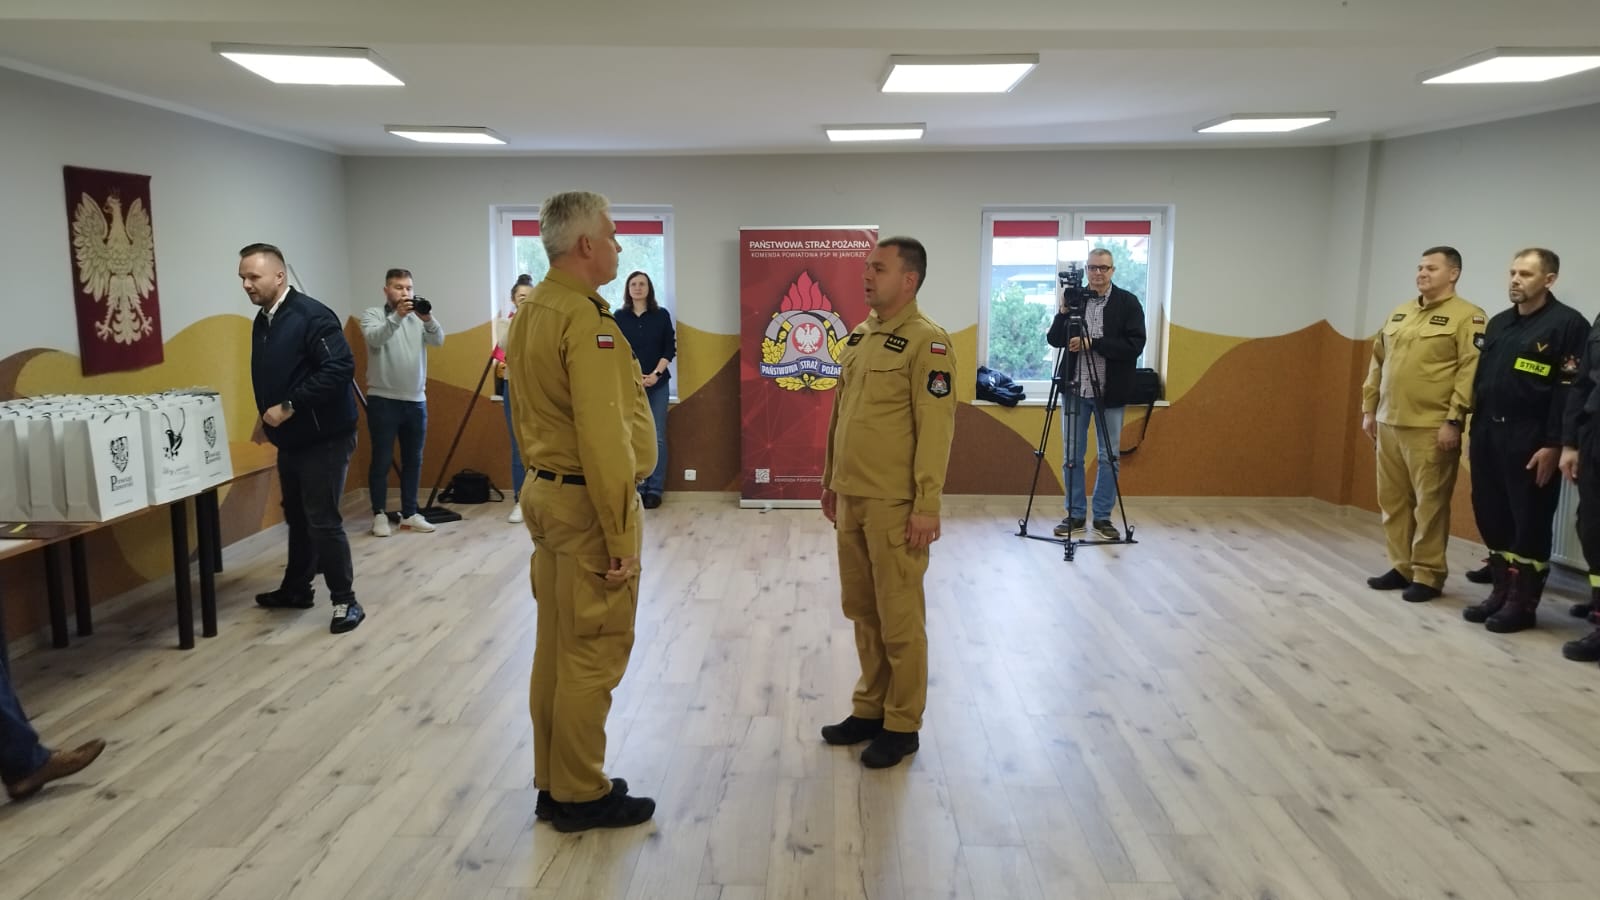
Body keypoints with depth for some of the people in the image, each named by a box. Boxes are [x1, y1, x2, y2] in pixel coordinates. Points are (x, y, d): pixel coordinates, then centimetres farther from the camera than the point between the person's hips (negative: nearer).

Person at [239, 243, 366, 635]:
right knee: (297, 516, 19)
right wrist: (268, 418, 13)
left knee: (322, 520, -7)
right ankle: (296, 588, 33)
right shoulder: (262, 321, 10)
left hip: (324, 438, -9)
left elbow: (340, 367, -27)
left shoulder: (311, 315, -17)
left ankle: (345, 600, 3)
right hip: (290, 439, 9)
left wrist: (290, 406, -24)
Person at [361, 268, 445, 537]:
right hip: (383, 400, -4)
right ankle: (379, 514, 12)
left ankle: (409, 514, 19)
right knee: (382, 460, 2)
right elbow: (375, 339, -21)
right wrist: (397, 316, -37)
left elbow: (438, 340, -9)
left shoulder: (419, 317, 8)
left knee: (413, 460, 10)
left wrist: (428, 319, -30)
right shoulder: (373, 314, -1)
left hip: (416, 401, 4)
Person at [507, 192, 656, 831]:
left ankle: (553, 783, 28)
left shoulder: (530, 311, 10)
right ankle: (581, 796, 14)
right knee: (593, 655, 2)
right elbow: (604, 440, -24)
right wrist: (620, 538, -20)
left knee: (556, 645, 16)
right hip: (585, 501, -10)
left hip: (546, 492, 10)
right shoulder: (585, 320, -20)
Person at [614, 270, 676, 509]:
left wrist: (656, 374, -11)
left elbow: (670, 348, 3)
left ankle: (655, 489, 4)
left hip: (657, 384, 0)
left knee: (657, 437, -2)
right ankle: (637, 488, 8)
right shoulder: (620, 317, 4)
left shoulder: (662, 315, 5)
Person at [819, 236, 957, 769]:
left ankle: (902, 725, 16)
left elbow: (935, 430, -16)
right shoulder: (859, 336, 13)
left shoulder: (926, 342, -12)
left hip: (895, 504, -8)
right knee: (861, 610, 16)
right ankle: (870, 708, 30)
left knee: (899, 617, 3)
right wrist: (830, 480, 19)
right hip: (851, 499, 8)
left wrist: (927, 507, -19)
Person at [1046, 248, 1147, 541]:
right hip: (1075, 389, 2)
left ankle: (1103, 517, 17)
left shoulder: (1128, 302, -3)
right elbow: (1054, 340, 2)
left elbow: (1134, 346, -12)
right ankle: (1075, 515, 18)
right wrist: (1063, 312, -14)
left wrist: (1092, 343, -19)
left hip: (1110, 392, -2)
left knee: (1109, 457, 6)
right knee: (1071, 456, 7)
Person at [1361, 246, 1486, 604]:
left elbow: (1470, 372, -13)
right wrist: (1369, 409, 15)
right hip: (1388, 424, 7)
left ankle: (1428, 575, 8)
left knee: (1429, 503, -1)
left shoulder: (1467, 317, -5)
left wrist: (1453, 420, -18)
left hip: (1431, 428, -7)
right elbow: (1378, 363, 19)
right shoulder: (1399, 313, 16)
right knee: (1393, 500, 11)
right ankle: (1401, 567, 22)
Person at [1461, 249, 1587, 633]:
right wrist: (1474, 432, 15)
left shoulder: (1567, 324, -7)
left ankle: (1523, 602, 9)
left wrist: (1553, 444, -18)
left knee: (1529, 524, 0)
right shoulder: (1498, 323, 15)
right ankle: (1502, 591, 22)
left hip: (1530, 441, -7)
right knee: (1491, 517, 10)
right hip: (1489, 434, 7)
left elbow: (1570, 389, -13)